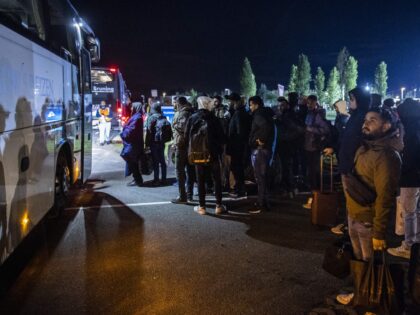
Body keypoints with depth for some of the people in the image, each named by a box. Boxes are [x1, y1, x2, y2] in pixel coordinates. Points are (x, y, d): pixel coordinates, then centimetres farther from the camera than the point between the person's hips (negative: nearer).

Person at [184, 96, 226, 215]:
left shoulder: (192, 118, -1)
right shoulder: (214, 119, -5)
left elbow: (187, 137, 0)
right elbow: (221, 137, -4)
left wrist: (191, 149, 11)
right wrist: (220, 149, 11)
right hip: (213, 153, -1)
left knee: (200, 181, 8)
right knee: (217, 179, 8)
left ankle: (201, 207, 10)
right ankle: (218, 206, 9)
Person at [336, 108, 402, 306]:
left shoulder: (387, 155, -20)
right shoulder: (363, 149, 7)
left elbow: (385, 197, -23)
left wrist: (379, 232, -23)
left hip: (369, 221, -8)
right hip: (353, 216, 8)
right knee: (359, 260, 24)